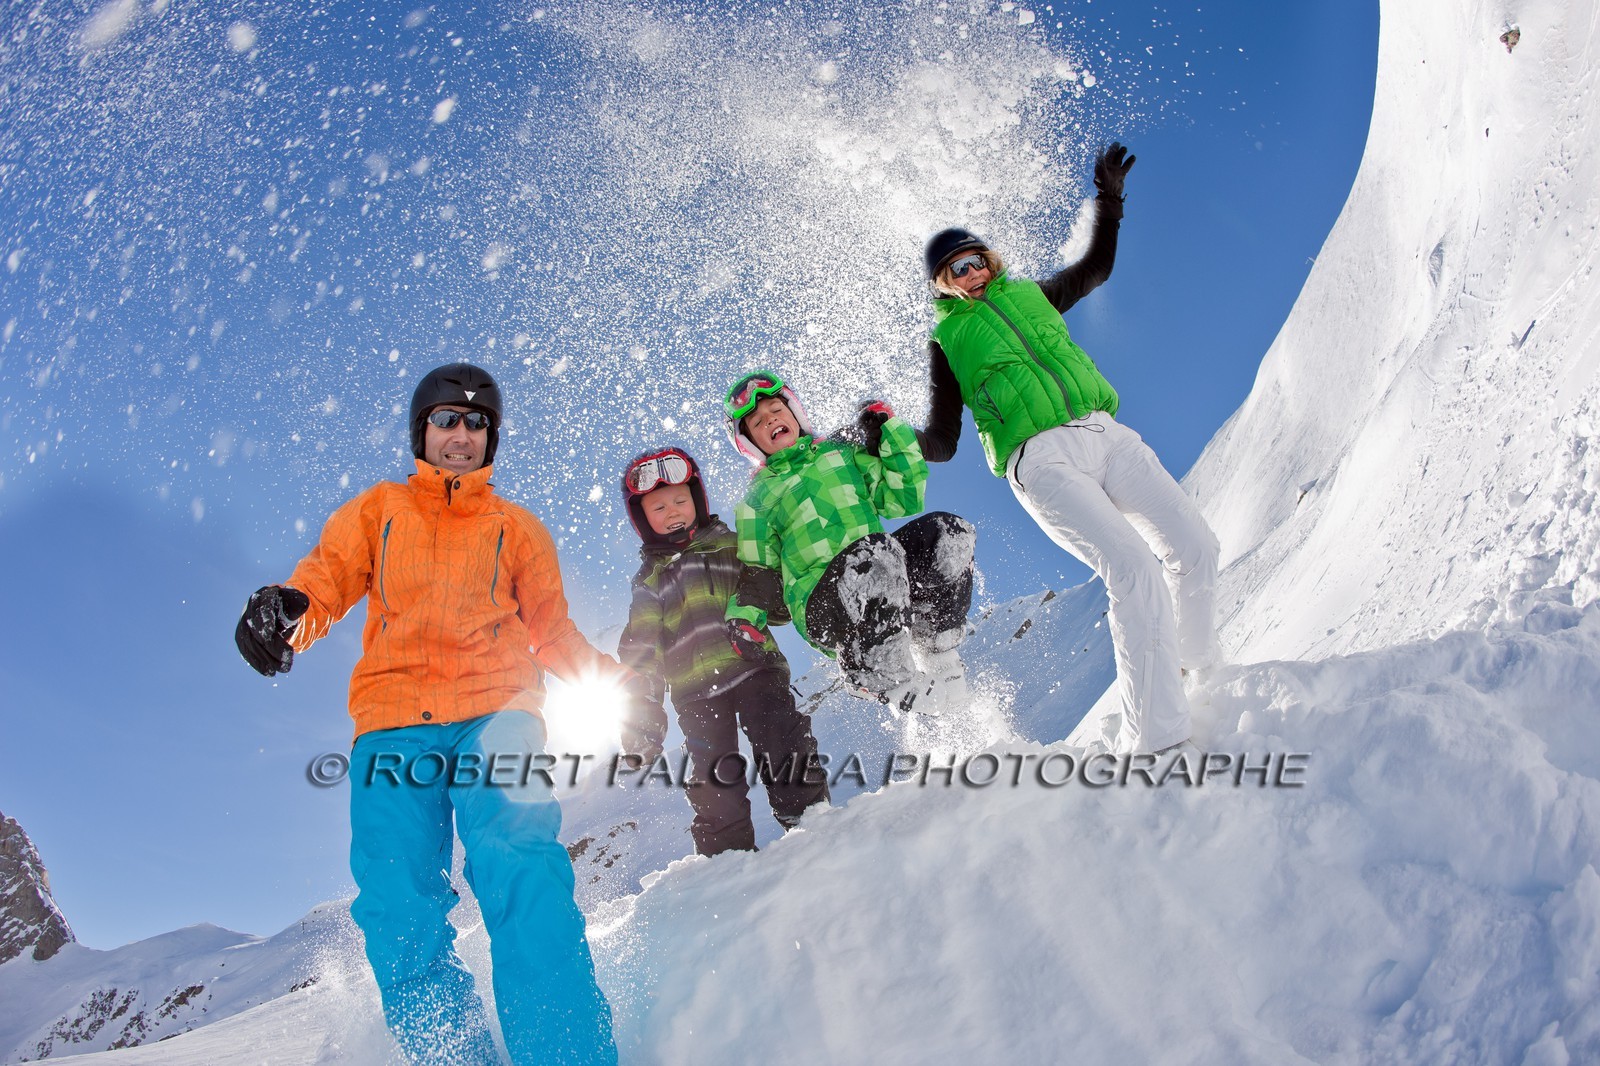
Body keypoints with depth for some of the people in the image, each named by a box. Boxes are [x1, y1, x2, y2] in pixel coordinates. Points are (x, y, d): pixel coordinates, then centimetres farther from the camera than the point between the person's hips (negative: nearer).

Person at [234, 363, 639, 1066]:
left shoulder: (517, 528, 24)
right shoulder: (377, 511, 24)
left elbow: (553, 630, 20)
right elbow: (327, 577, 9)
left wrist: (611, 679, 2)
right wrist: (285, 608, -16)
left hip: (494, 717, -1)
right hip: (392, 727, 2)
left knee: (523, 880, -23)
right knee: (397, 911, -11)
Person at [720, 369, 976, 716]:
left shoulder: (843, 452, 22)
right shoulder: (757, 500, 15)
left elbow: (905, 499, 15)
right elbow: (758, 575, 12)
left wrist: (889, 431, 10)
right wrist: (742, 617, -7)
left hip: (887, 596, 4)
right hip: (822, 607, -4)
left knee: (948, 530, -21)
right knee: (875, 549, -36)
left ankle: (937, 653, -18)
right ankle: (884, 676, -25)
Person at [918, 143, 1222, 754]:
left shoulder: (1029, 294, 23)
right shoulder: (947, 340, 12)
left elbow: (1097, 267, 40)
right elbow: (941, 445, 8)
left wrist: (1109, 199, 33)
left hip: (1106, 435, 5)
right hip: (1040, 461, -5)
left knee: (1194, 547, -6)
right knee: (1134, 569, -24)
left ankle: (1198, 670, 21)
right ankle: (1154, 735, -23)